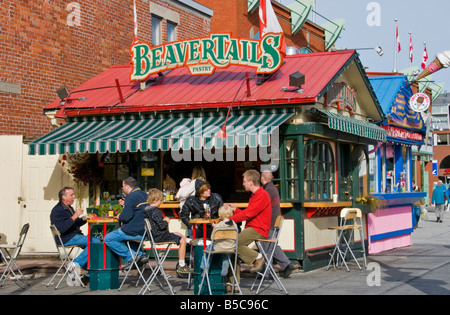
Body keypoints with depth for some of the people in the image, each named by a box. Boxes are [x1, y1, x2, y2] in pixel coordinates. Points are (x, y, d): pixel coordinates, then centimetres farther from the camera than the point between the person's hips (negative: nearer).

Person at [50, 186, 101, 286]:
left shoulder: (69, 208, 20)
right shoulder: (57, 210, -10)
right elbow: (62, 228, -24)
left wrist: (83, 219, 10)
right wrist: (74, 217, -23)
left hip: (75, 236, 10)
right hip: (66, 239, -10)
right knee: (95, 242, -22)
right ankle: (76, 264, -17)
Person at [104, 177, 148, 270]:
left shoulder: (131, 197, -15)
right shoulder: (144, 195, 13)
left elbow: (126, 217, -19)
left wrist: (119, 217, 2)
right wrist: (125, 205, 23)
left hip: (137, 232, -9)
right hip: (146, 231, 9)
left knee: (108, 239, -3)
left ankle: (130, 257, -7)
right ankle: (140, 254, 16)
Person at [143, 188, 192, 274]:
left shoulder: (146, 209, 7)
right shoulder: (156, 211, -22)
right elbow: (162, 226, -25)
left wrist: (163, 220, 11)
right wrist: (166, 221, -6)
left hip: (154, 235, 11)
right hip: (159, 236, -11)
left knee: (180, 235, 25)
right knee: (182, 240, -8)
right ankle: (181, 266, -3)